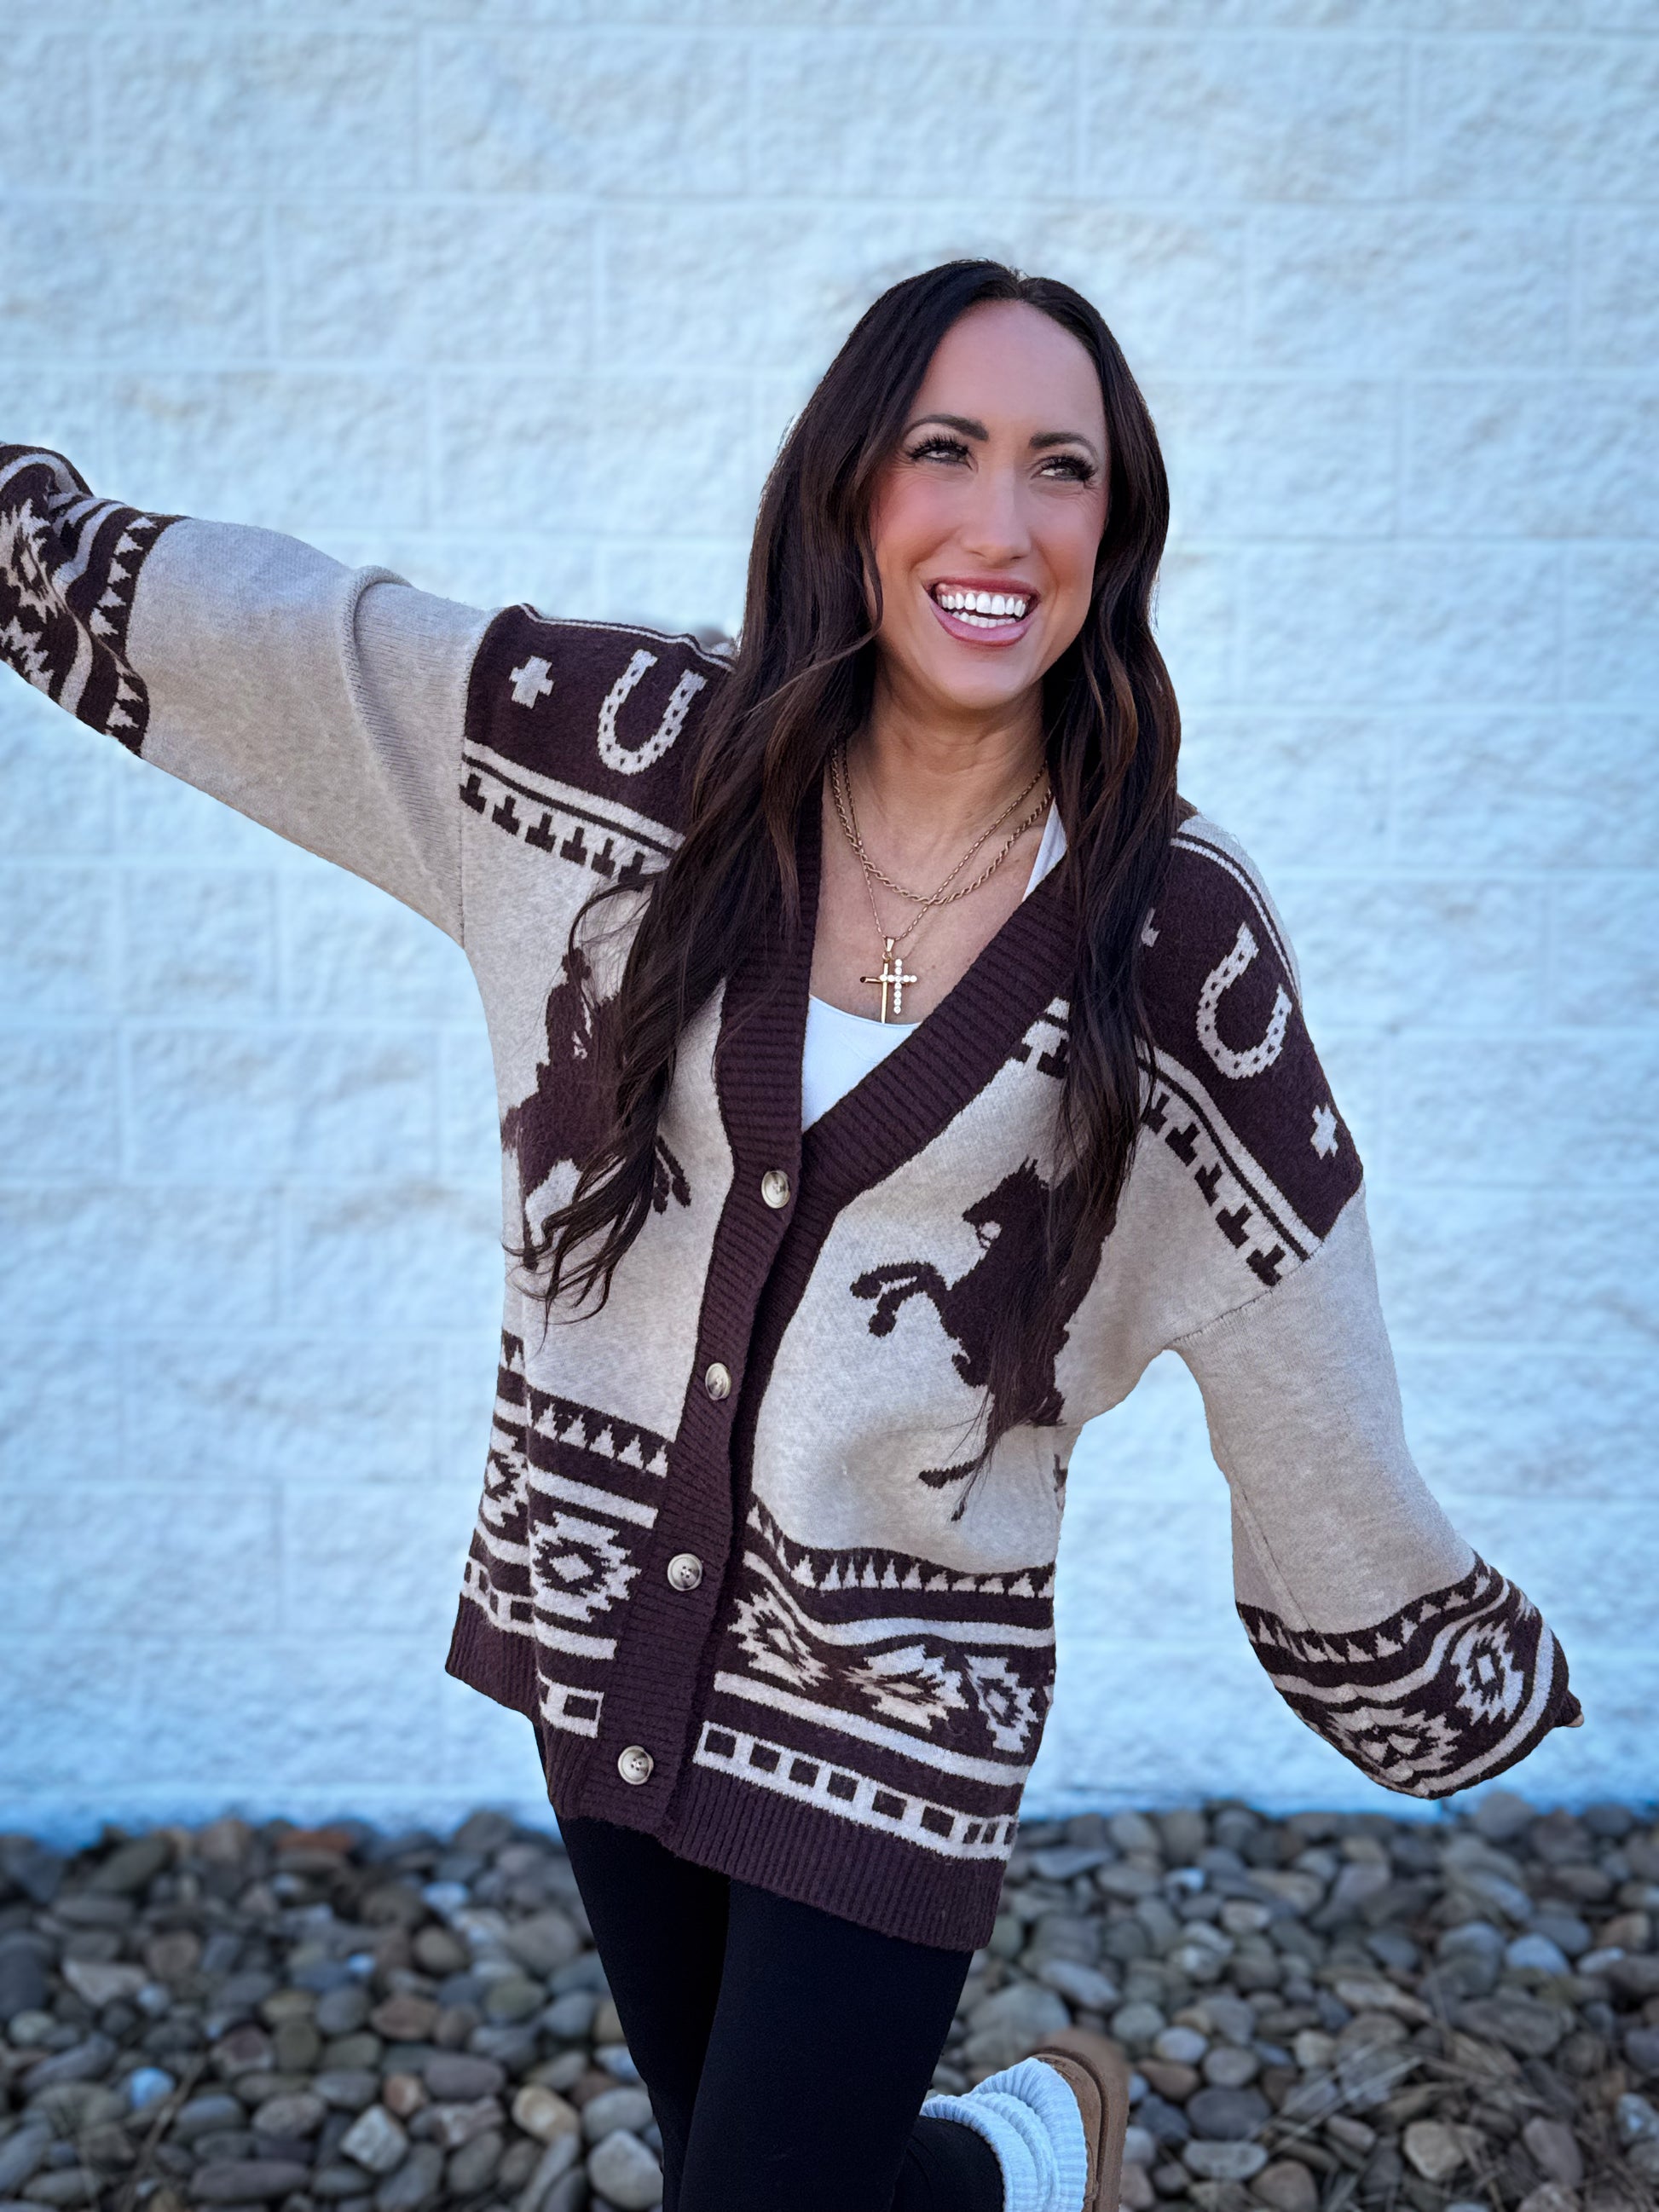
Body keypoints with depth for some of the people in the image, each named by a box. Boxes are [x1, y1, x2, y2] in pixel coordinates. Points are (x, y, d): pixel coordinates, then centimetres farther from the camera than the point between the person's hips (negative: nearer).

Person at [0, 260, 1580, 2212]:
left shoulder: (1173, 936, -13)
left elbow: (1301, 1354, -3)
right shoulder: (650, 752, -8)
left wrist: (1481, 1685, 5)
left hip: (896, 1697, -3)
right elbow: (212, 619, 0)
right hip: (601, 1617, 4)